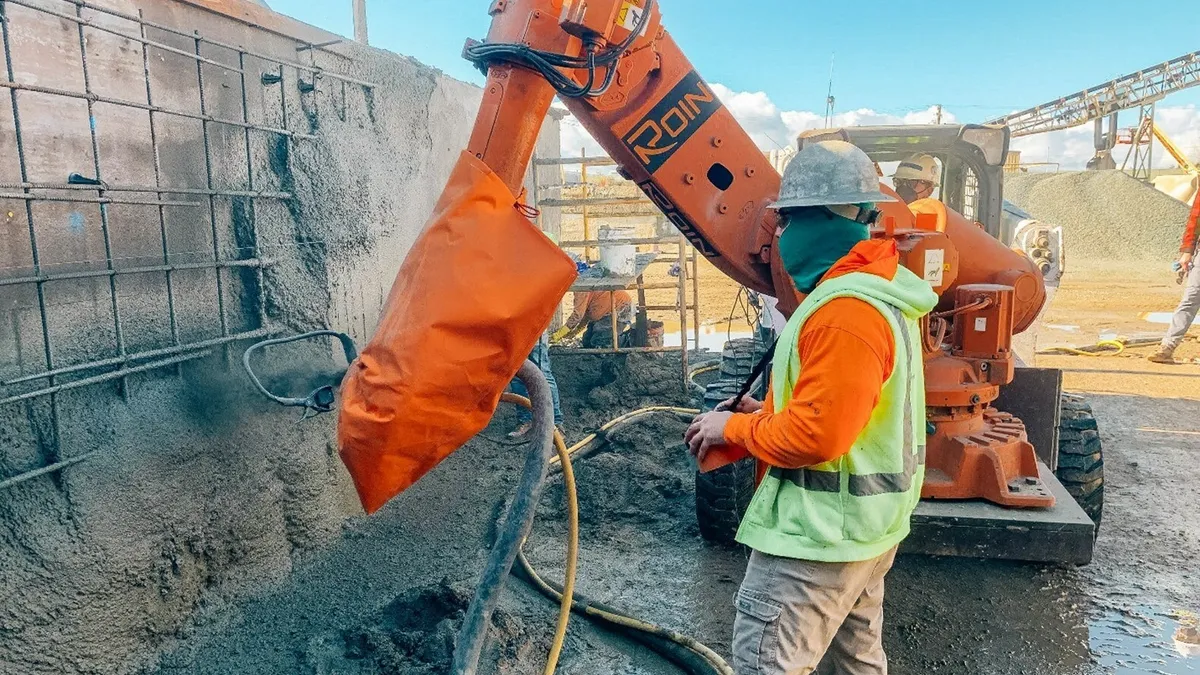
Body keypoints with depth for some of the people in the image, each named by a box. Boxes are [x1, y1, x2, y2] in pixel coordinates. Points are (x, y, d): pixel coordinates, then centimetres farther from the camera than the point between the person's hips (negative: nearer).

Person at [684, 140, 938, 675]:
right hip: (863, 523, 11)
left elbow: (817, 433, -28)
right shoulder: (876, 293, 9)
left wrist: (735, 429, -13)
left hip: (821, 530, -10)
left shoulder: (846, 311, -26)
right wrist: (766, 413, 7)